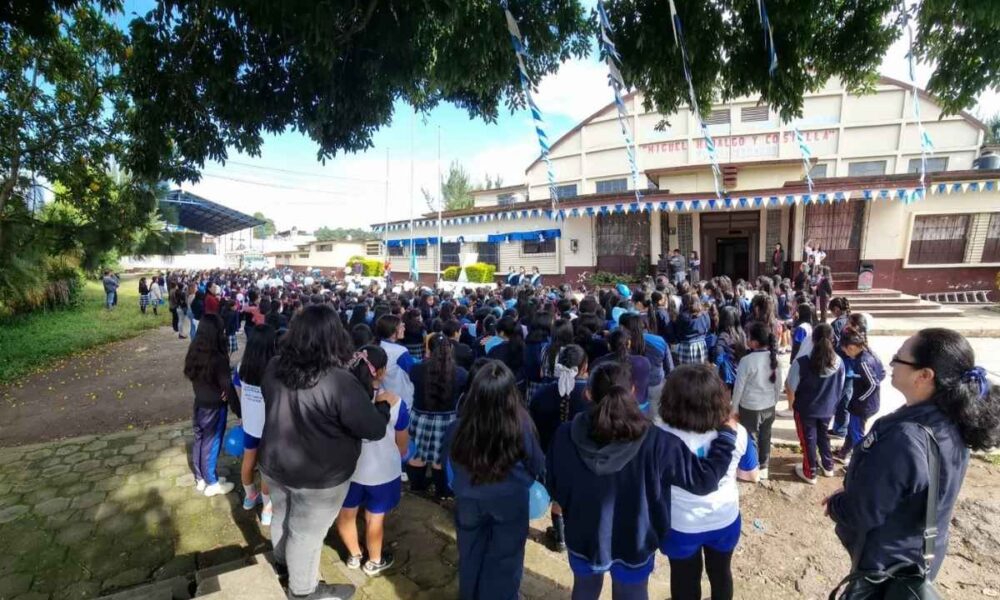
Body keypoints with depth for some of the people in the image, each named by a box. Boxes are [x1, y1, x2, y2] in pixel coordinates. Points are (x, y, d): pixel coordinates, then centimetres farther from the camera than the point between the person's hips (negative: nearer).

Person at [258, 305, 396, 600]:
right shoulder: (339, 381, -33)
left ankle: (283, 560, 58)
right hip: (318, 477, -6)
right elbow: (375, 429, -27)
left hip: (275, 464, 7)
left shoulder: (274, 367, -10)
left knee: (282, 516, 30)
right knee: (306, 533, 16)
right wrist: (384, 404, -7)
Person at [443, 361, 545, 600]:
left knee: (471, 558, 28)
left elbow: (452, 464, -4)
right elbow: (537, 466, -10)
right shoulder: (522, 427, -31)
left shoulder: (458, 429, -28)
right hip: (510, 503, -1)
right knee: (505, 560, 24)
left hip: (470, 502, 2)